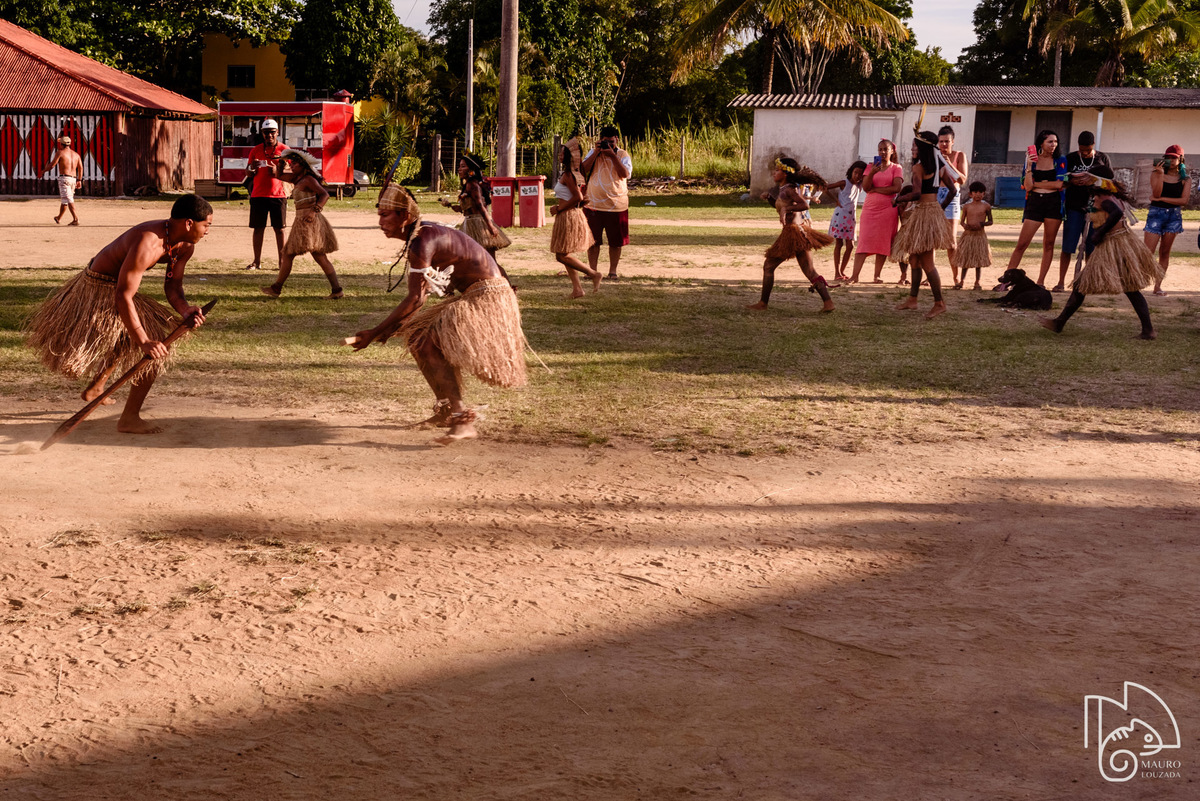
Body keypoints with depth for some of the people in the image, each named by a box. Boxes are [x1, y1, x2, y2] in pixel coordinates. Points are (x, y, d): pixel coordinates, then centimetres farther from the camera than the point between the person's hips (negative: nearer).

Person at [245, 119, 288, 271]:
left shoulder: (284, 150, 4)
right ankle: (257, 261, 7)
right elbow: (248, 174, 12)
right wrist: (252, 168, -12)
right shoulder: (256, 150, 10)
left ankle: (282, 260, 6)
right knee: (258, 228, 2)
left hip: (278, 195, -2)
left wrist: (277, 171, -18)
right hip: (258, 195, 2)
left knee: (279, 228, 1)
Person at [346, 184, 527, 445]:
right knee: (416, 338, 14)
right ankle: (445, 411, 23)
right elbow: (421, 293, 16)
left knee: (430, 345, -23)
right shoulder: (423, 235, 11)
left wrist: (374, 333, -21)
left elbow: (414, 299, -24)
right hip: (472, 296, 11)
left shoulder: (421, 242, -20)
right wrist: (393, 326, 11)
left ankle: (463, 422, -27)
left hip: (487, 297, -11)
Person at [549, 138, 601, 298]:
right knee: (563, 255, 13)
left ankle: (593, 273, -2)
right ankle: (577, 288, 12)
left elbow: (578, 197, -23)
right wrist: (560, 207, 14)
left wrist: (559, 208, -15)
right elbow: (579, 196, 18)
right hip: (573, 215, 10)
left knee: (562, 256, -5)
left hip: (568, 217, -10)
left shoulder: (567, 174, -16)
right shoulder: (574, 173, 12)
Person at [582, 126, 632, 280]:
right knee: (592, 240, 4)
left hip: (617, 205, -1)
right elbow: (583, 169, -6)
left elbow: (625, 174, -16)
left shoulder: (623, 155, 1)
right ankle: (593, 270, 14)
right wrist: (596, 152, -12)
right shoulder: (593, 153, 7)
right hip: (594, 204, 1)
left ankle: (613, 271, 15)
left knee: (615, 241, 4)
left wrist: (612, 155, -20)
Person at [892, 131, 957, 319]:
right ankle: (912, 298, 20)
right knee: (915, 257, 16)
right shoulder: (940, 166, 11)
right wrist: (941, 208, 20)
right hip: (935, 210, 9)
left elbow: (916, 194, -22)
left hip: (923, 212, -9)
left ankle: (939, 303, -4)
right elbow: (953, 189, 13)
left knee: (926, 261, -5)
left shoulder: (919, 167, -13)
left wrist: (898, 199, -7)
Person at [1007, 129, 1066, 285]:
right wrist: (1029, 166, -15)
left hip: (1053, 203, 0)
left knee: (1048, 244, 4)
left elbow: (1059, 184, -7)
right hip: (1034, 203, 0)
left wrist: (1036, 184, -4)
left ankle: (1041, 282, 11)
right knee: (1021, 244, -4)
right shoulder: (1032, 160, 6)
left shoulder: (1060, 161, 5)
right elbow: (1027, 186, -4)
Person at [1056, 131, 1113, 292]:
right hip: (1074, 207, -1)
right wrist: (1072, 181, -15)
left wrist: (1093, 180, -12)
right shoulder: (1070, 159, 5)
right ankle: (1061, 282, 2)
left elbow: (1111, 180, 5)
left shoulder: (1102, 158, 7)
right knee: (1067, 247, -4)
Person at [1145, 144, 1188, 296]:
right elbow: (1156, 194, -13)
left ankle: (1158, 285, 9)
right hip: (1156, 214, -2)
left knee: (1165, 253, 6)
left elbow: (1184, 200, -7)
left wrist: (1161, 199, -11)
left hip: (1174, 216, 2)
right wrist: (1160, 175, -21)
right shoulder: (1156, 174, 1)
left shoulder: (1184, 179, 4)